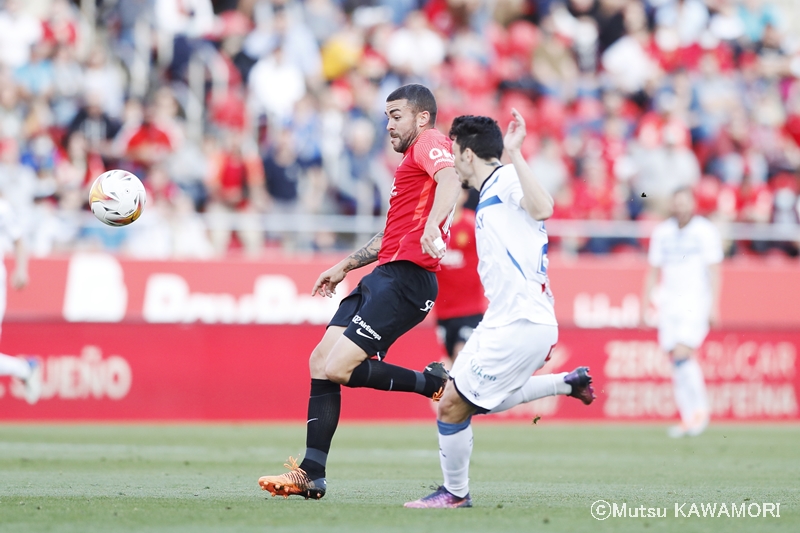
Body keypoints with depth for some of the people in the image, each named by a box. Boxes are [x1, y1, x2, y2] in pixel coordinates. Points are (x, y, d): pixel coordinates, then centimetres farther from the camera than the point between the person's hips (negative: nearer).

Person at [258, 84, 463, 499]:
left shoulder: (430, 143, -3)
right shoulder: (415, 158, 28)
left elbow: (450, 178, -27)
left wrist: (433, 224, -46)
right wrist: (343, 267, 39)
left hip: (405, 278, -10)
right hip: (385, 276, 10)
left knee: (337, 367, -19)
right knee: (320, 361, 3)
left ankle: (433, 382, -3)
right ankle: (311, 475, 4)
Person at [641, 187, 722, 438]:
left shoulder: (705, 231, -1)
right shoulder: (662, 232, 11)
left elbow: (714, 271, -4)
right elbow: (652, 271, 15)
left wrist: (714, 306, -11)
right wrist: (645, 305, 10)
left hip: (696, 303, -5)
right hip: (669, 302, 5)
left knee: (682, 355, -18)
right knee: (677, 362, 0)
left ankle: (700, 410, -7)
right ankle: (687, 418, 3)